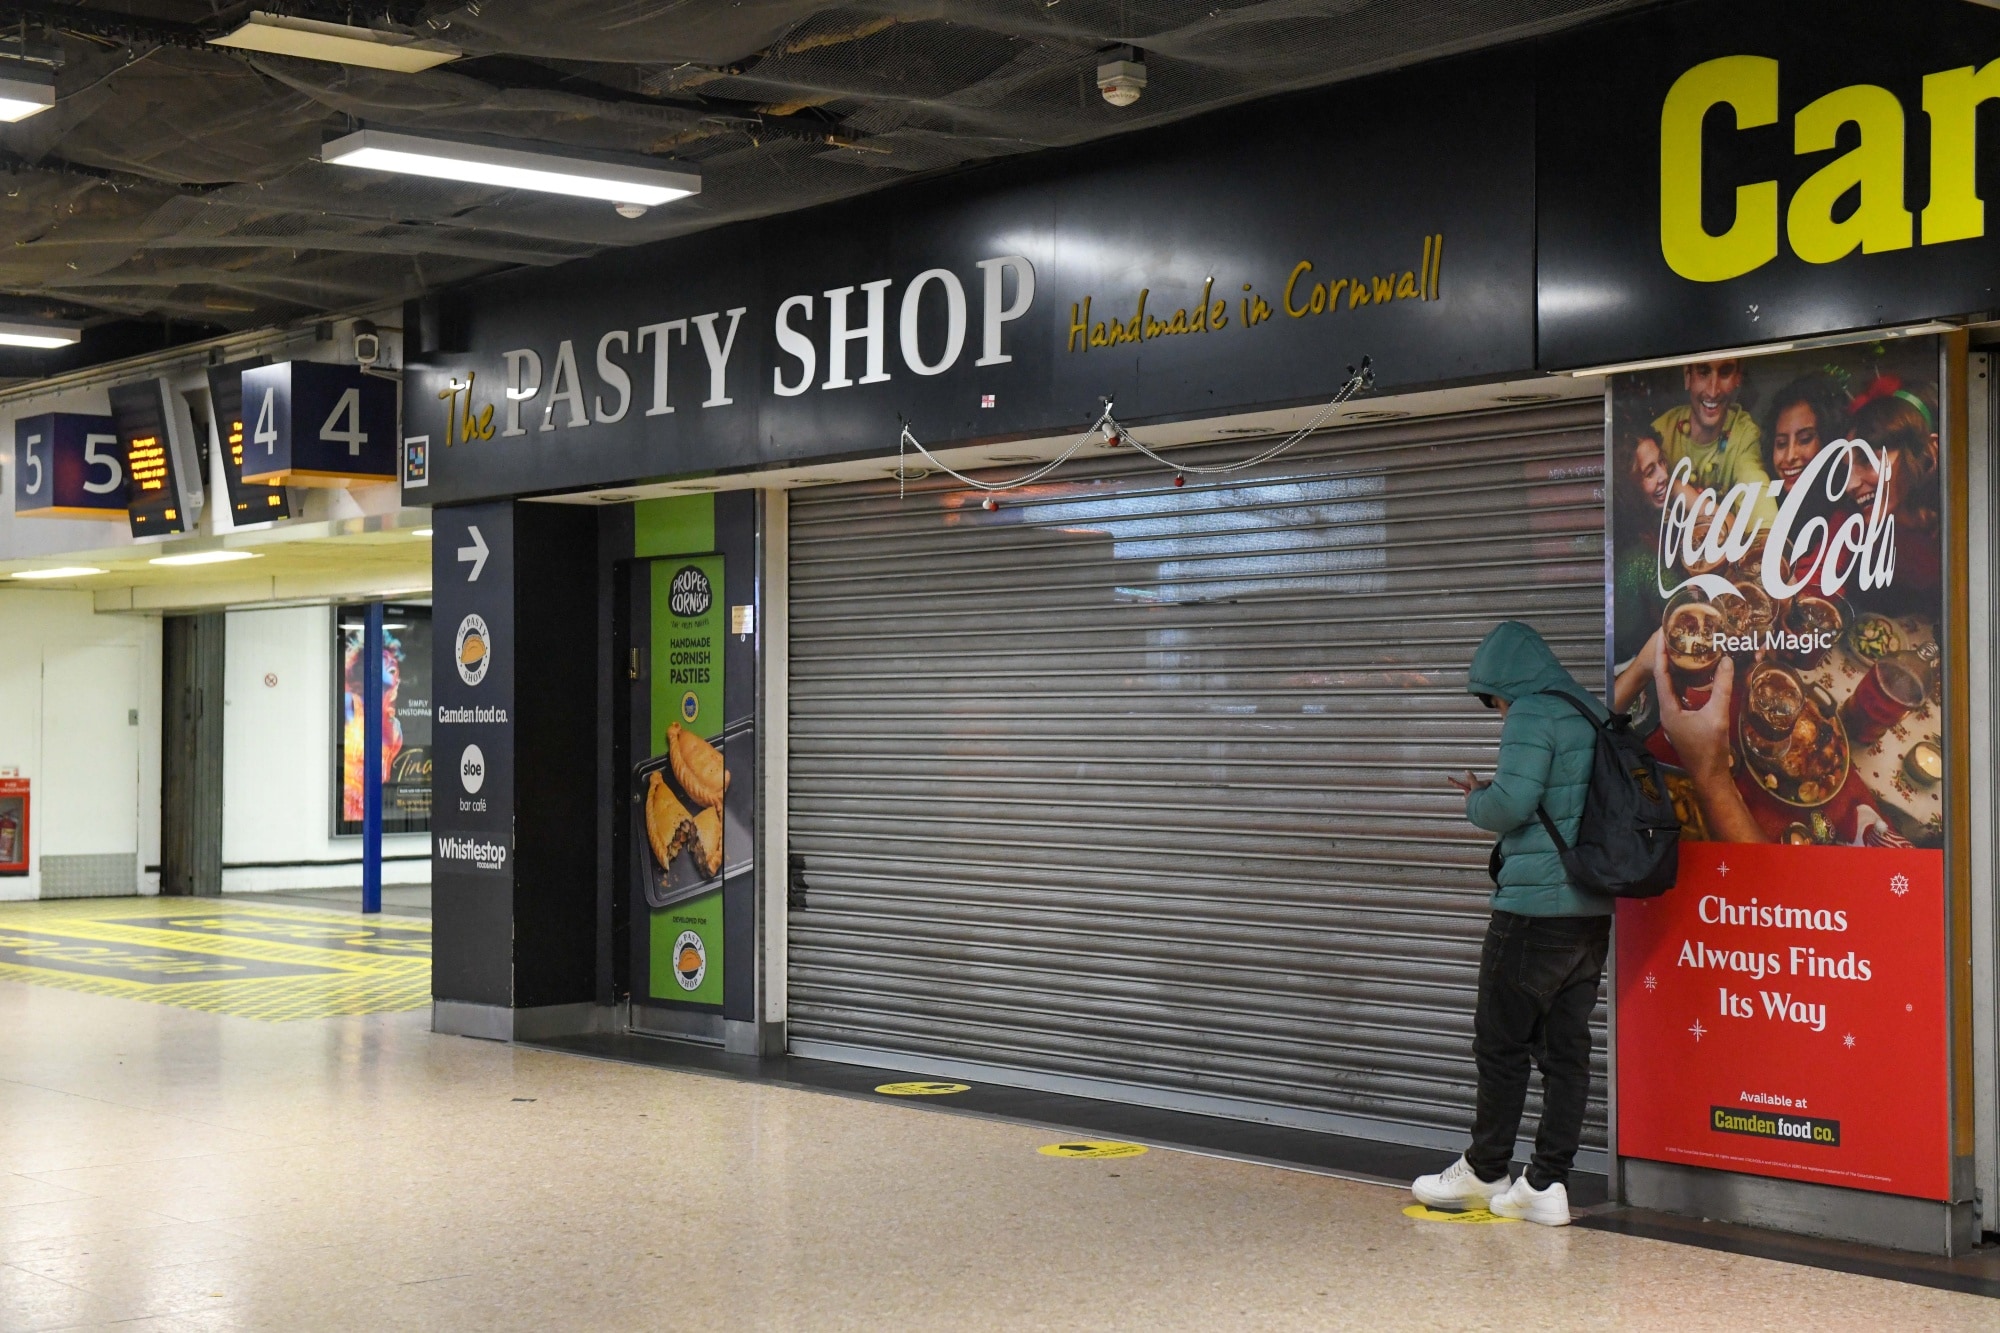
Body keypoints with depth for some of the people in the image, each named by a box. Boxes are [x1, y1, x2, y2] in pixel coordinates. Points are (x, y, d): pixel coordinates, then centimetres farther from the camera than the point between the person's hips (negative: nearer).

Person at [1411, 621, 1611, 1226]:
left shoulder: (1532, 714, -12)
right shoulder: (1593, 713, 13)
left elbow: (1512, 803, -21)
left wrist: (1476, 801, 0)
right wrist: (1493, 797, 14)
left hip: (1534, 906, -8)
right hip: (1593, 909, 8)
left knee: (1502, 1042, 5)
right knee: (1566, 1046, 7)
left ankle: (1485, 1171, 15)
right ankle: (1548, 1184, 8)